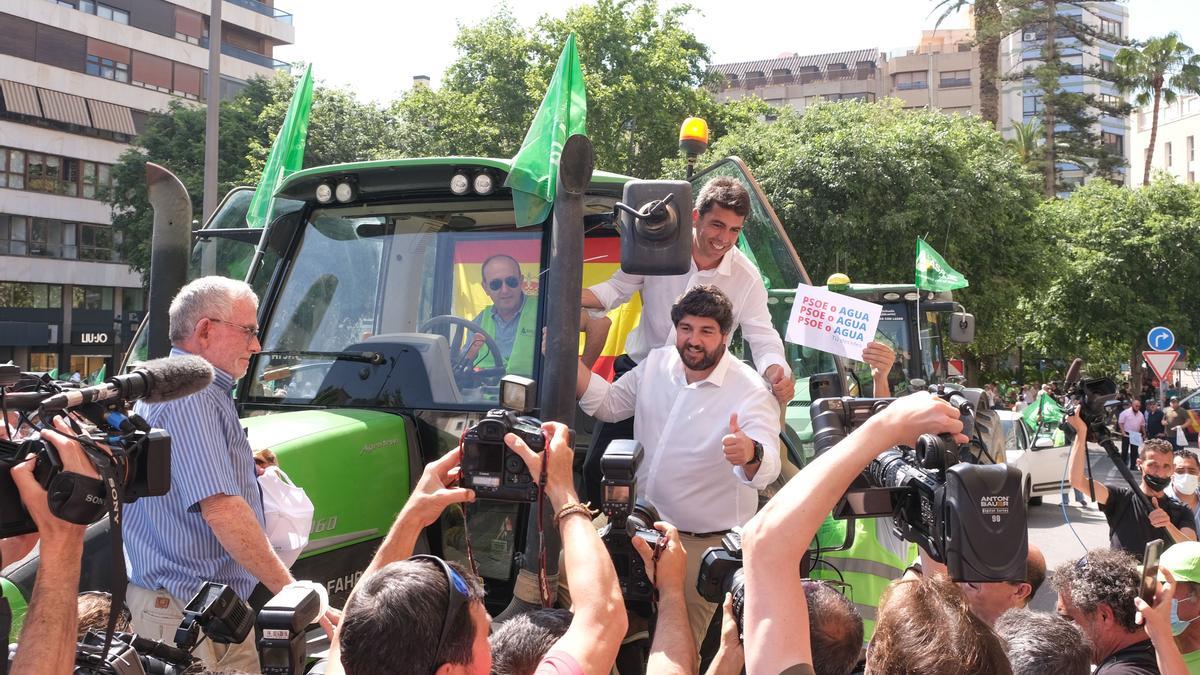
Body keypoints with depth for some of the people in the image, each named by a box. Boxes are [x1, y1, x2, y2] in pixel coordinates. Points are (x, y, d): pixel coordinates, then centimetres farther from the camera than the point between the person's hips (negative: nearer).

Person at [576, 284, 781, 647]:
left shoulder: (750, 393, -19)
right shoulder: (656, 363, 0)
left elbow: (768, 467, -32)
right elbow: (609, 404, 12)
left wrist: (750, 454, -58)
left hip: (705, 544, -5)